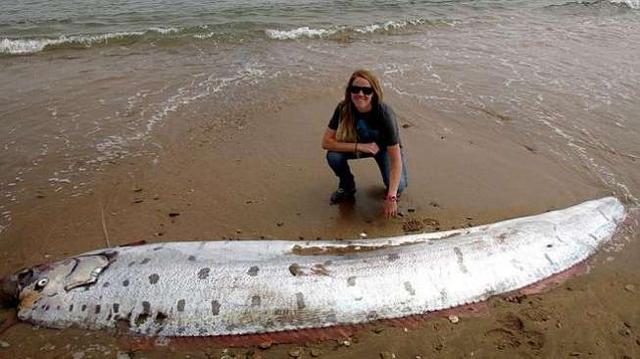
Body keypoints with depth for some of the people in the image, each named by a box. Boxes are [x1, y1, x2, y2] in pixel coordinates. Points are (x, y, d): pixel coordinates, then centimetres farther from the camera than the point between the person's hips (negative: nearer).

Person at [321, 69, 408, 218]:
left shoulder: (384, 113, -34)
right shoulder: (343, 108, -25)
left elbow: (396, 160, -35)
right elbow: (326, 142, -24)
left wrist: (391, 197, -41)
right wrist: (359, 146, -36)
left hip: (384, 147, -3)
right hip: (359, 145, 3)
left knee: (398, 186, -28)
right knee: (333, 155, -28)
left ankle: (391, 191, 11)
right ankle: (347, 188, 2)